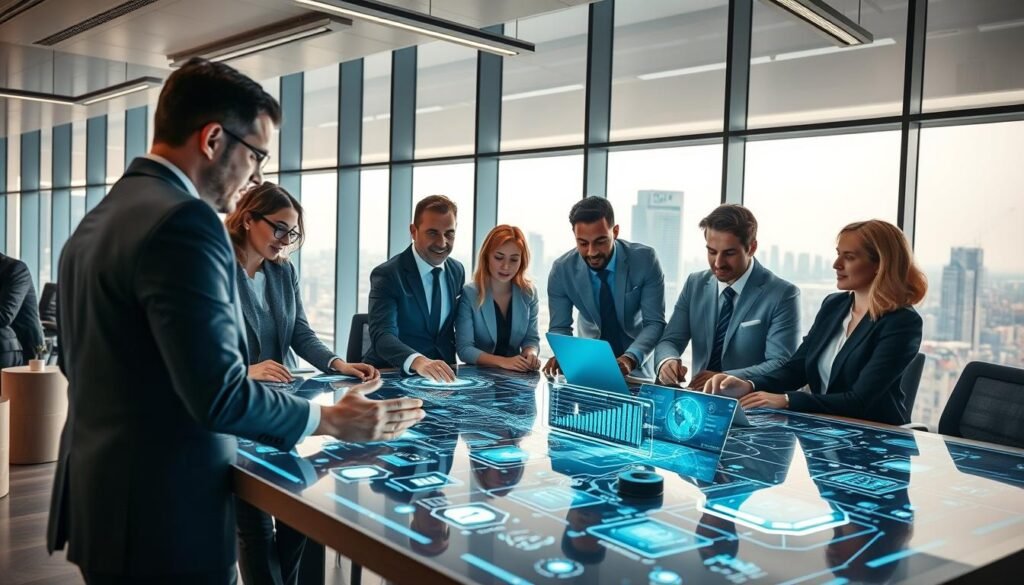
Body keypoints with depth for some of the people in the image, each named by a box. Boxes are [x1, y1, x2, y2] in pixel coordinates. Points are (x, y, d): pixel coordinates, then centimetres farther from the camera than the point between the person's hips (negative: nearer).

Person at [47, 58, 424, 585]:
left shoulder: (95, 221, 10)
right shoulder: (182, 221, -21)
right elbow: (219, 395, -25)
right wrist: (333, 419, -11)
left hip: (98, 502, 9)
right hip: (163, 521, -9)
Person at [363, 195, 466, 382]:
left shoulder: (457, 270, 6)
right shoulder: (387, 275, -13)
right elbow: (382, 335, -25)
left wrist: (448, 367, -1)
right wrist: (418, 361, -42)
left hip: (440, 374, 4)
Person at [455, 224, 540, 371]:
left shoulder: (529, 293, 3)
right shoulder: (468, 294, -10)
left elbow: (531, 338, 8)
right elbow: (464, 349, -12)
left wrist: (530, 354, -14)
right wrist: (503, 361, -25)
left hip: (515, 375, 3)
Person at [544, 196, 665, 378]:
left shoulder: (645, 259, -16)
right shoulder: (561, 270, -12)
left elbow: (655, 323, -17)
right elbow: (560, 327, -4)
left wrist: (630, 358, -35)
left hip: (636, 365, -2)